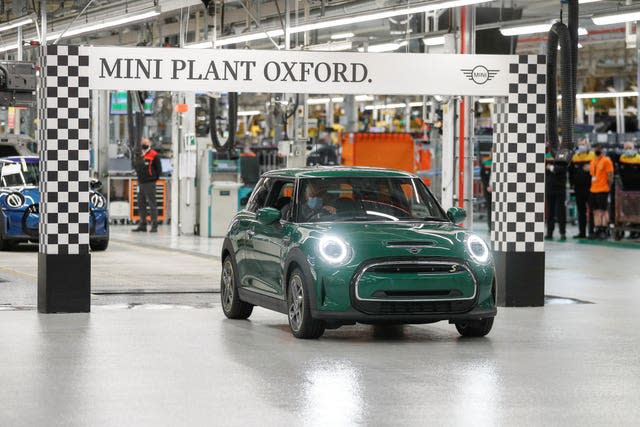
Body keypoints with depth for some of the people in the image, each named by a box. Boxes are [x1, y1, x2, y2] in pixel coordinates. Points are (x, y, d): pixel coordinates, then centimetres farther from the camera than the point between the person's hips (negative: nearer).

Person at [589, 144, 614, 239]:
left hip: (603, 190, -7)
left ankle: (604, 231, -2)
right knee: (596, 212, 8)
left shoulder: (606, 161, -7)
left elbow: (610, 176, -8)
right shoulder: (593, 161, 15)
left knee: (603, 211, -5)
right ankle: (597, 231, 11)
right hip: (593, 190, 7)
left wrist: (608, 187, -7)